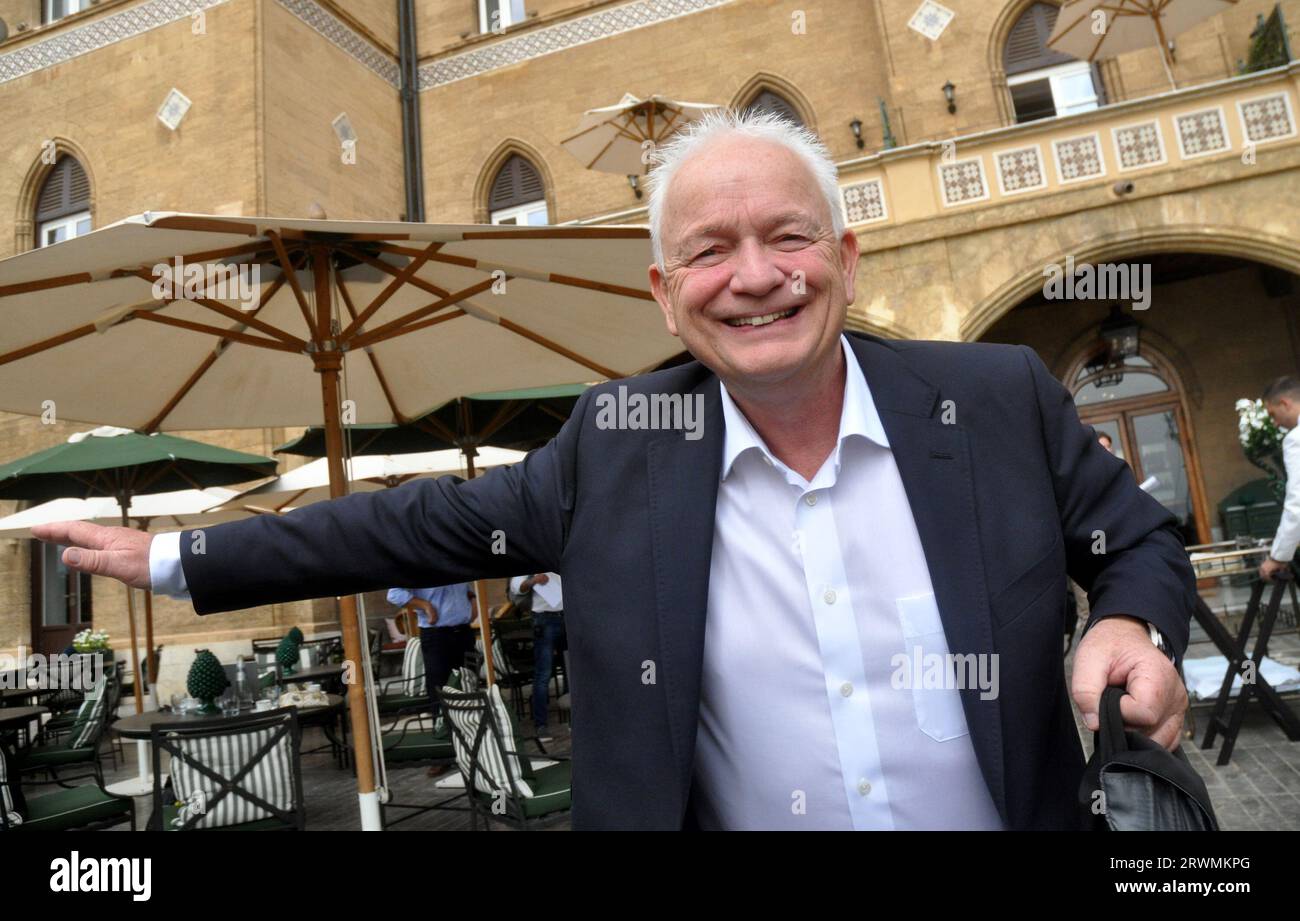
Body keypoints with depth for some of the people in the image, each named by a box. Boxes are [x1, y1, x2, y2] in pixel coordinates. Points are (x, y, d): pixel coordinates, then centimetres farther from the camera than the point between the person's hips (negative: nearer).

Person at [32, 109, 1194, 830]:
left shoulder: (1001, 396, -10)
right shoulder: (616, 440, -11)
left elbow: (1139, 542, 3)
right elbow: (431, 524, -2)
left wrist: (1131, 629, -20)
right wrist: (178, 559, 1)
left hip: (1012, 811, 1)